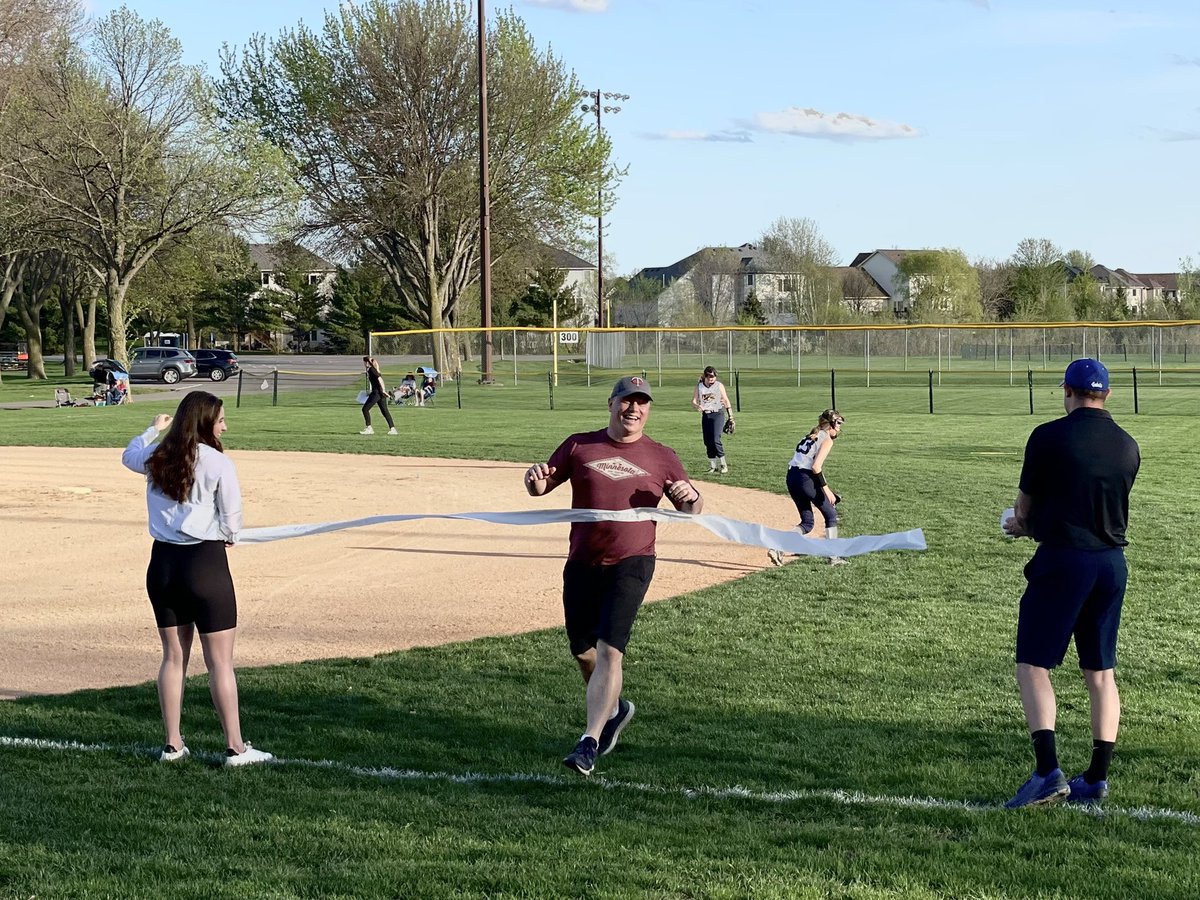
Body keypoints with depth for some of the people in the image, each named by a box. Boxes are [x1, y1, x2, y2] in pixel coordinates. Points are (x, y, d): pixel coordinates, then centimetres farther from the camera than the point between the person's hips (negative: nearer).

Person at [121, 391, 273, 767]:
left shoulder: (155, 457, 5)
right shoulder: (218, 462, -12)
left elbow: (129, 455, 29)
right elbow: (232, 518, -8)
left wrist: (152, 430, 45)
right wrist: (227, 536, 14)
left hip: (163, 562, 6)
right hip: (206, 563, -6)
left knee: (173, 656, 15)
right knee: (220, 661, 0)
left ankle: (172, 744, 19)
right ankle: (235, 747, 4)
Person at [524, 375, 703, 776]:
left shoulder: (661, 457, 5)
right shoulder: (579, 446, 6)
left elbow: (689, 508, 12)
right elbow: (540, 487, 10)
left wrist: (691, 499, -13)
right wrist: (535, 478, -15)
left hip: (631, 563, -3)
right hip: (582, 563, 3)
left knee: (609, 650, -16)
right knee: (582, 652, 13)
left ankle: (590, 742, -17)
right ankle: (613, 710, 41)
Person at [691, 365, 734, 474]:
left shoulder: (719, 386, 0)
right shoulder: (699, 387, 4)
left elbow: (726, 400, 5)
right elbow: (693, 401, 1)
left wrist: (730, 416, 4)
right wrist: (698, 406, -22)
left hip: (718, 414, -3)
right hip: (705, 415, 3)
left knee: (715, 440, -15)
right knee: (707, 442, 4)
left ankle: (723, 464, -5)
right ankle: (712, 466, 14)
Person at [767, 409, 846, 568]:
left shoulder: (811, 436, 22)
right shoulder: (827, 440, -4)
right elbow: (816, 467, -16)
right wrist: (826, 489, -15)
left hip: (791, 477, 8)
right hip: (806, 478, -8)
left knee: (807, 523, 14)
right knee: (831, 515, 10)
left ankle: (778, 548, -4)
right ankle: (834, 557, 12)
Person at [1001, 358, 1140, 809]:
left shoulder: (1048, 437, -8)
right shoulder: (1128, 446, 8)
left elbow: (1024, 509, 0)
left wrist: (1028, 527, 24)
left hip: (1062, 562, -5)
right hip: (1111, 564, 5)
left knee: (1032, 664, -1)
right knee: (1101, 671, 12)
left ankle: (1048, 771, -14)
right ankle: (1097, 777, 13)